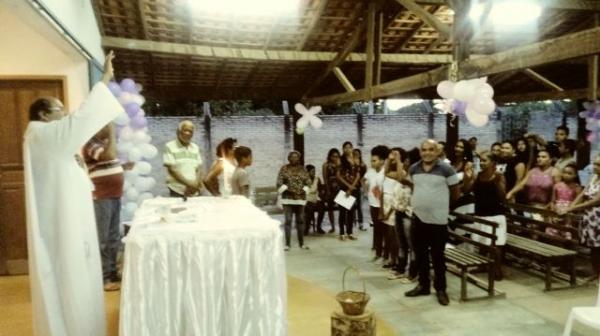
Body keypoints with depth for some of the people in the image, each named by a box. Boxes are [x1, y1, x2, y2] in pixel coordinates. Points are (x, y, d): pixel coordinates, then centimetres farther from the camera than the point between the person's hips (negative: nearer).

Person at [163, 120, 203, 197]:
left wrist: (196, 184, -9)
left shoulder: (195, 148, 13)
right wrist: (188, 183, -14)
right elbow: (171, 169, -9)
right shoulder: (170, 146, -3)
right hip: (177, 191, -4)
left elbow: (199, 168, 9)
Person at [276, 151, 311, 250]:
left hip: (300, 198, 3)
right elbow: (279, 182, -6)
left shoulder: (302, 169, 9)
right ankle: (287, 244, -1)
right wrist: (287, 189, -15)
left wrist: (304, 190, -9)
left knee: (300, 221, 8)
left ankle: (301, 243, 17)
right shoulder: (284, 168, 0)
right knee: (288, 221, -6)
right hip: (288, 198, -3)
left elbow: (308, 181, 6)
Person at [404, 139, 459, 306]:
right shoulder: (413, 169, 3)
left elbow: (455, 193, 0)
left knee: (438, 256, 4)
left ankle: (441, 289, 18)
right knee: (420, 254, 13)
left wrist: (442, 205, 11)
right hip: (419, 218, 5)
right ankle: (423, 285, 28)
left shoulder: (446, 169, -10)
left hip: (438, 219, -4)